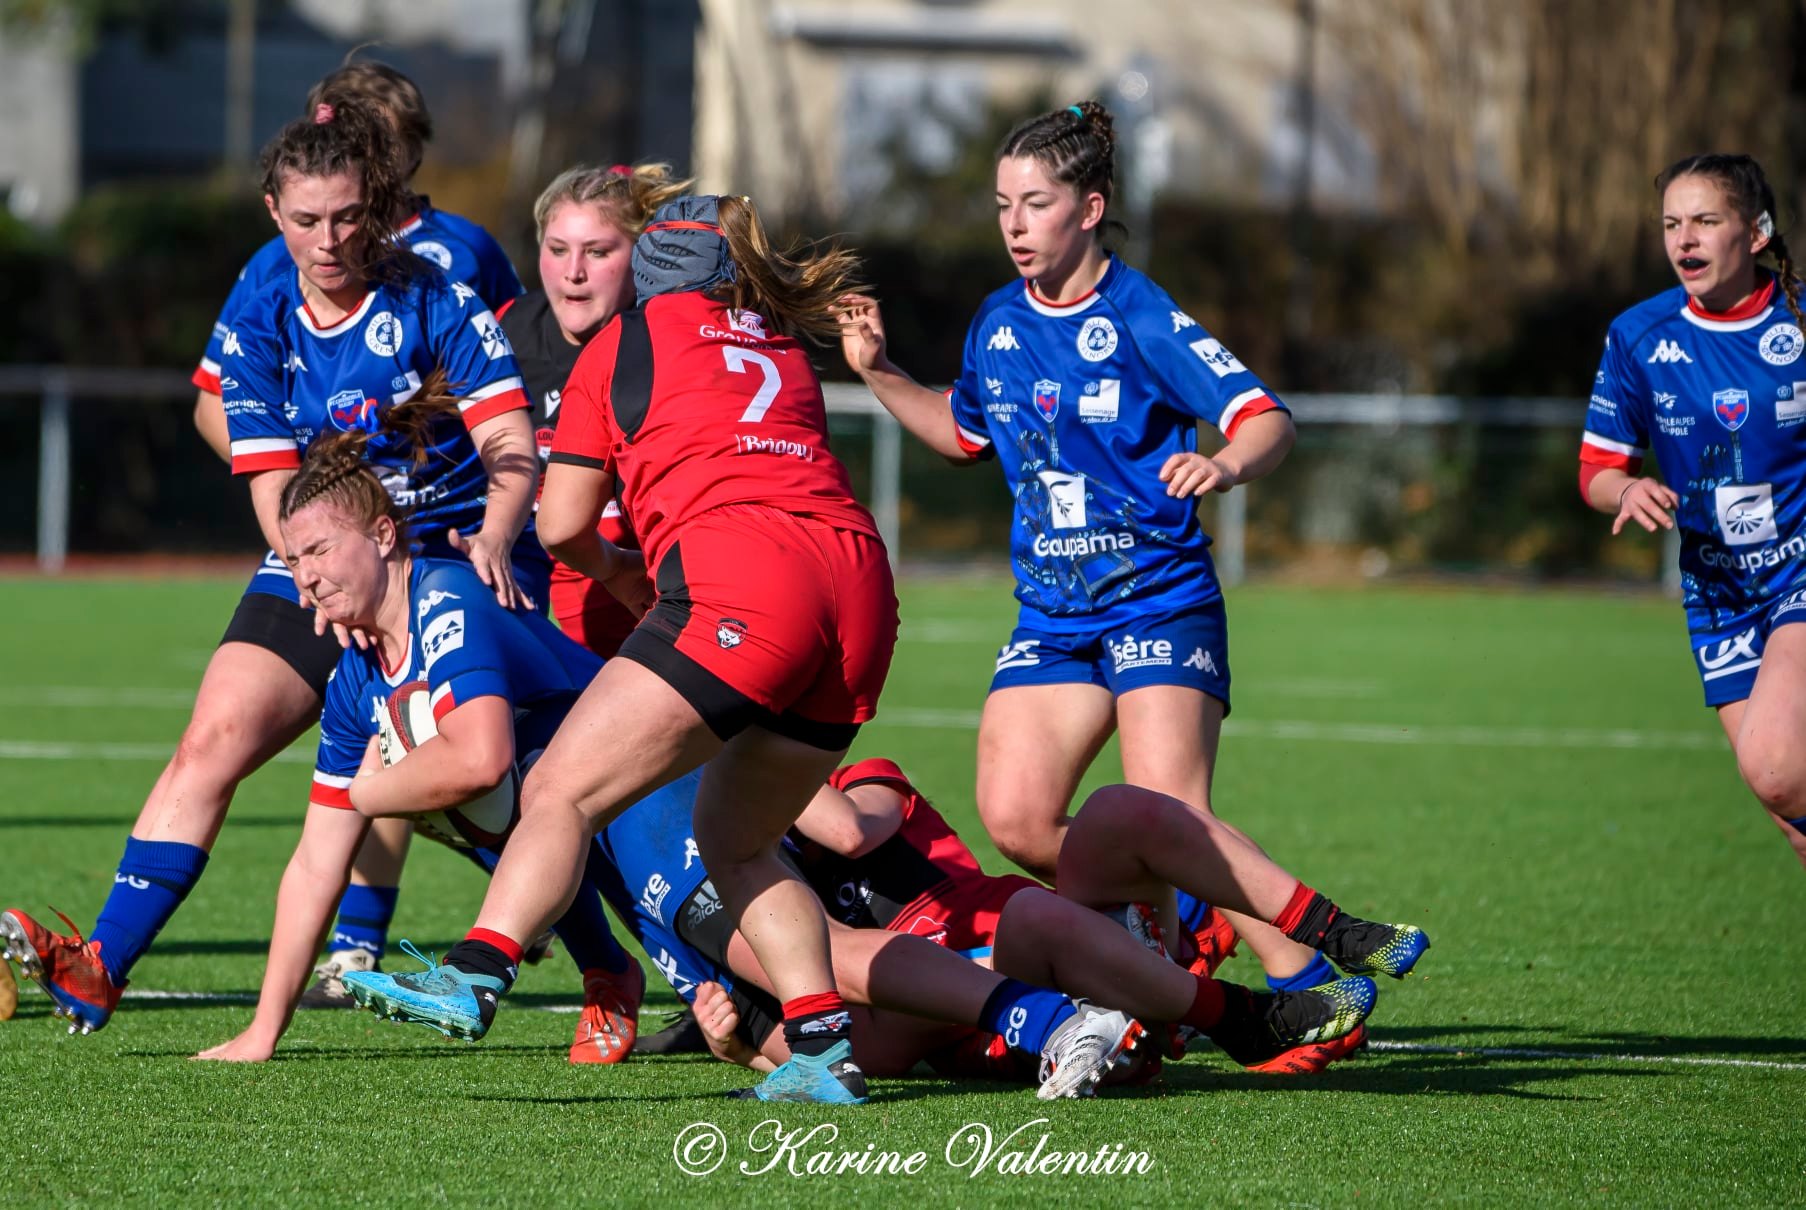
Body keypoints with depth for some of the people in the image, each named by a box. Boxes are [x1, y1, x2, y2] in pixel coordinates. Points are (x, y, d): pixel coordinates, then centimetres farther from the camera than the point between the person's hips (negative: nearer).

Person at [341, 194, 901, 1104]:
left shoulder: (628, 339, 17)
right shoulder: (784, 350, 32)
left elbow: (560, 523, 15)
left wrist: (613, 570, 34)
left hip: (739, 574, -6)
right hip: (859, 584, 6)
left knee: (561, 790, -8)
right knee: (735, 840, 18)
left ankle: (474, 976, -26)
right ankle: (824, 1052, 7)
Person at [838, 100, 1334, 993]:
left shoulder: (1139, 317, -10)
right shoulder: (997, 324, 8)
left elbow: (1266, 419, -16)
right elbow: (964, 433, 27)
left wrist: (1225, 466, -37)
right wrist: (879, 375, 14)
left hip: (1160, 603, -6)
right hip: (1051, 614, 6)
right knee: (1015, 821, -9)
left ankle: (1307, 985, -10)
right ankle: (1173, 927, 13)